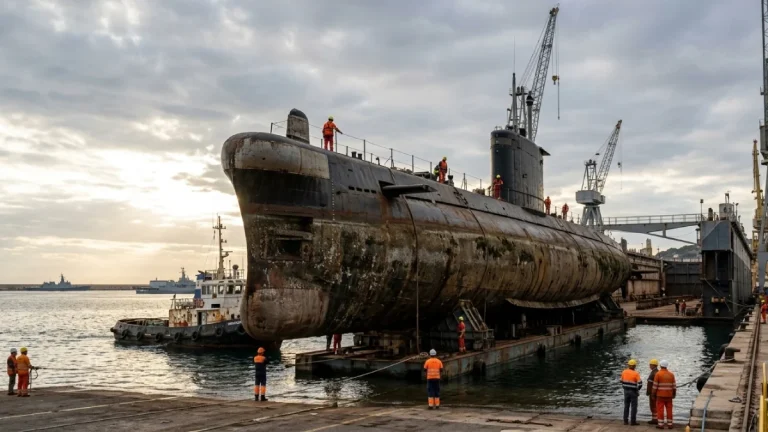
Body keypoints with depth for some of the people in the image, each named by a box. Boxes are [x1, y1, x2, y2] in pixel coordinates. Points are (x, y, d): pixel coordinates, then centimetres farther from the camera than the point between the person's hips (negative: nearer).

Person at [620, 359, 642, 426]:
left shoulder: (624, 372, 0)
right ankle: (633, 421, 4)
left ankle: (626, 421, 12)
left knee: (626, 406, 11)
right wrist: (637, 389, 2)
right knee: (634, 407, 3)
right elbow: (640, 384, -17)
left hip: (626, 391, 5)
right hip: (633, 392, -5)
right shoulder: (636, 373, -15)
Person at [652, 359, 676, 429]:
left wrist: (653, 394, 0)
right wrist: (674, 394, 14)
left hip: (660, 395, -3)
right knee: (669, 410, 7)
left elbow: (655, 385, -9)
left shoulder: (658, 374, -9)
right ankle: (669, 424, 9)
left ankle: (661, 424, 0)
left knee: (660, 410, 0)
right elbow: (674, 386, 4)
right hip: (669, 395, 3)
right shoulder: (671, 374, 2)